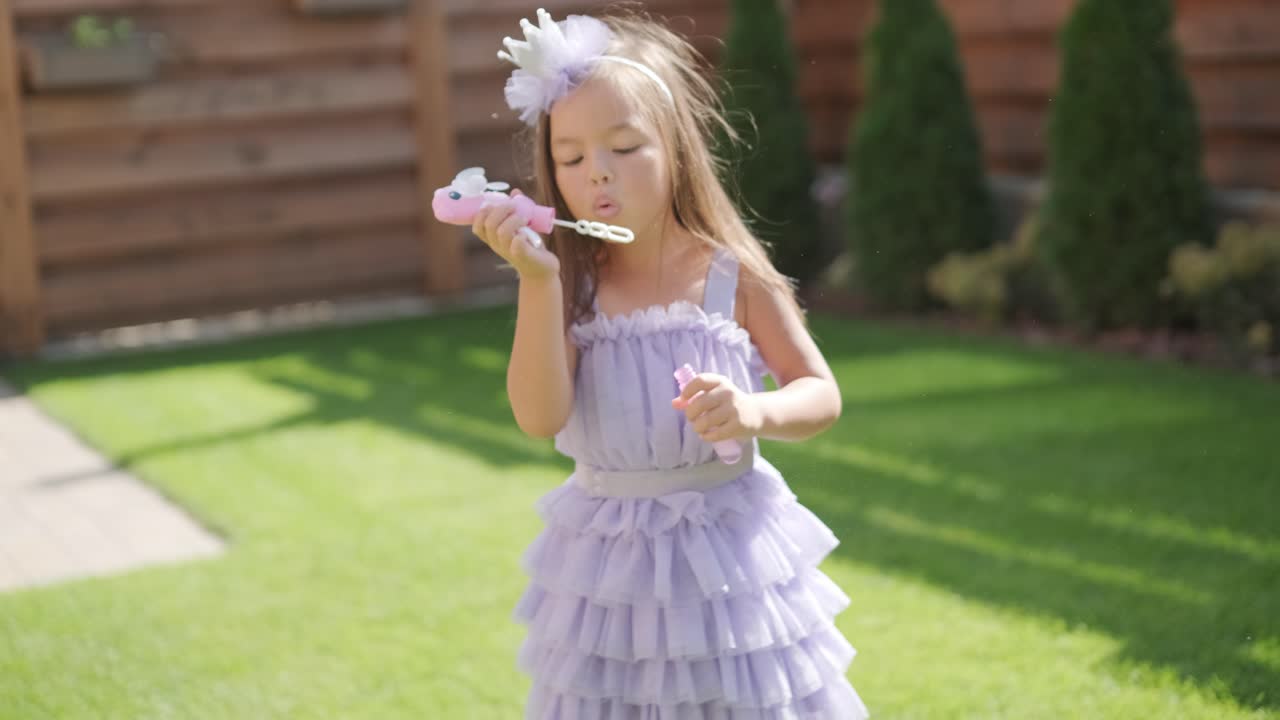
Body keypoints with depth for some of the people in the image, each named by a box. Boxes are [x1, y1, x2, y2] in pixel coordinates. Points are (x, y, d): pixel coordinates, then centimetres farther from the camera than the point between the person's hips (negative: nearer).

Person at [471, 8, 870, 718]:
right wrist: (536, 279, -25)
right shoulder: (572, 285, -5)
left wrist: (755, 411, -24)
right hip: (608, 562, 1)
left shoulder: (732, 276, -8)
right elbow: (539, 417, -17)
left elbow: (821, 395, -2)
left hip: (724, 548, -1)